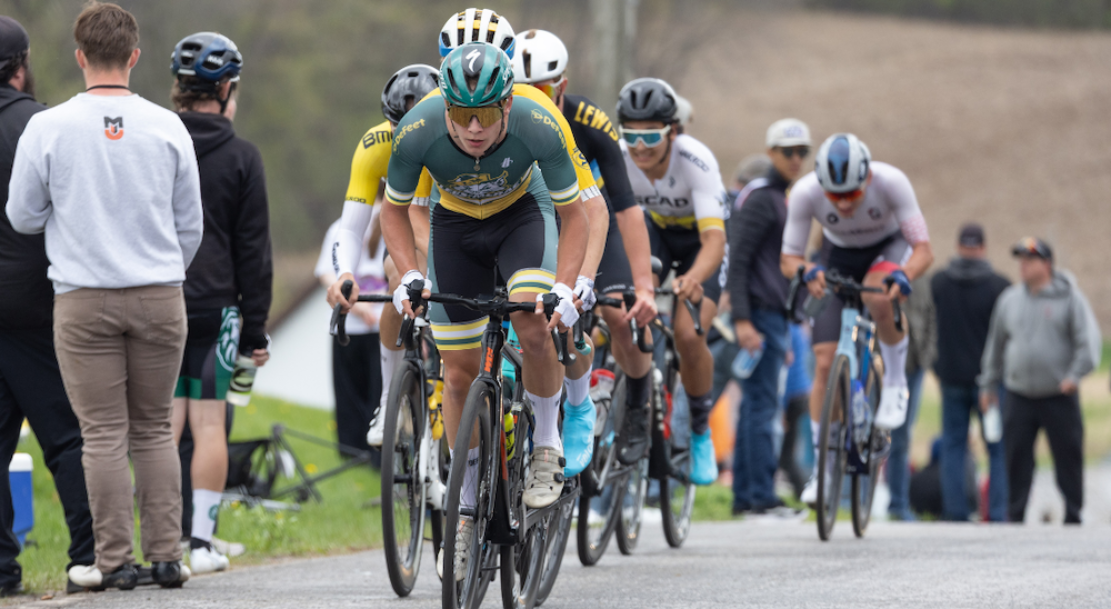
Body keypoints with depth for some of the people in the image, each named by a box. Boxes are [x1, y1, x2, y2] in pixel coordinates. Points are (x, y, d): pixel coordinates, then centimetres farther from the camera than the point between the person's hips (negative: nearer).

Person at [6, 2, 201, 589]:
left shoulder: (47, 128, -6)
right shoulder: (167, 127, 1)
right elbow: (190, 226, 9)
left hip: (84, 298, -2)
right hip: (160, 297, 2)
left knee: (104, 433, 1)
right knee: (155, 429, 10)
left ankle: (114, 561, 1)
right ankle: (165, 555, 8)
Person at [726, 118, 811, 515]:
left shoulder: (779, 198, 20)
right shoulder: (760, 198, -10)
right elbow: (738, 260, -17)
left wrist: (783, 333, 24)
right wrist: (742, 320, -24)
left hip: (771, 316, 10)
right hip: (759, 315, -10)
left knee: (755, 404, 10)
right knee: (762, 404, -10)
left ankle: (744, 496, 12)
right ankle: (762, 496, -11)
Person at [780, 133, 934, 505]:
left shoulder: (891, 182, -34)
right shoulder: (805, 193, -30)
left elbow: (924, 251, -31)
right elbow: (788, 259, -22)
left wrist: (903, 277, -53)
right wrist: (808, 272, -45)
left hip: (889, 248, -2)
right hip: (839, 258, 2)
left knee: (877, 295, -39)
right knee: (825, 364, -8)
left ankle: (896, 383, -15)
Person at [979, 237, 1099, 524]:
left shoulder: (1069, 298, -2)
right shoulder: (1009, 299, 11)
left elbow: (1089, 339, -6)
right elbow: (996, 344, 19)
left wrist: (1075, 374, -18)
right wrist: (988, 384, 19)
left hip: (1060, 395, -3)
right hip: (1019, 396, 3)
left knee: (1068, 458, 0)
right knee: (1017, 459, 3)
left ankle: (1073, 516, 9)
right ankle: (1015, 515, 10)